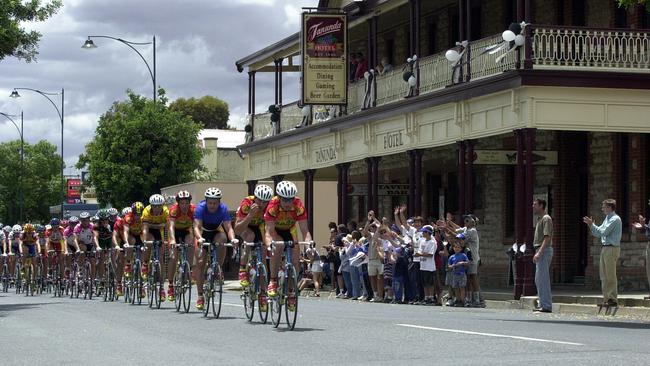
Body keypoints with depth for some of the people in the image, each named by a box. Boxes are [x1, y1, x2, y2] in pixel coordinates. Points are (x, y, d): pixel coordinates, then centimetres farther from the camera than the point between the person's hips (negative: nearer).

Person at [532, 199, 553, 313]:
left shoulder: (546, 219, -12)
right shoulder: (540, 219, 19)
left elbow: (547, 238, -20)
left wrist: (539, 252, -26)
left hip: (544, 251, -11)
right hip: (540, 251, 11)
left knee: (543, 278, -11)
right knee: (538, 279, 13)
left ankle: (546, 306, -11)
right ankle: (541, 304, 17)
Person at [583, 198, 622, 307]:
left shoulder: (615, 219, -10)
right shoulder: (607, 219, 19)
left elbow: (603, 232, -17)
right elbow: (598, 234, 20)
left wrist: (592, 224, -10)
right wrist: (590, 225, 8)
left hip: (611, 249, -9)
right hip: (604, 249, 9)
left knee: (610, 276, -7)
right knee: (604, 275, 10)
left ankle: (613, 299, -5)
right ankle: (606, 298, 13)